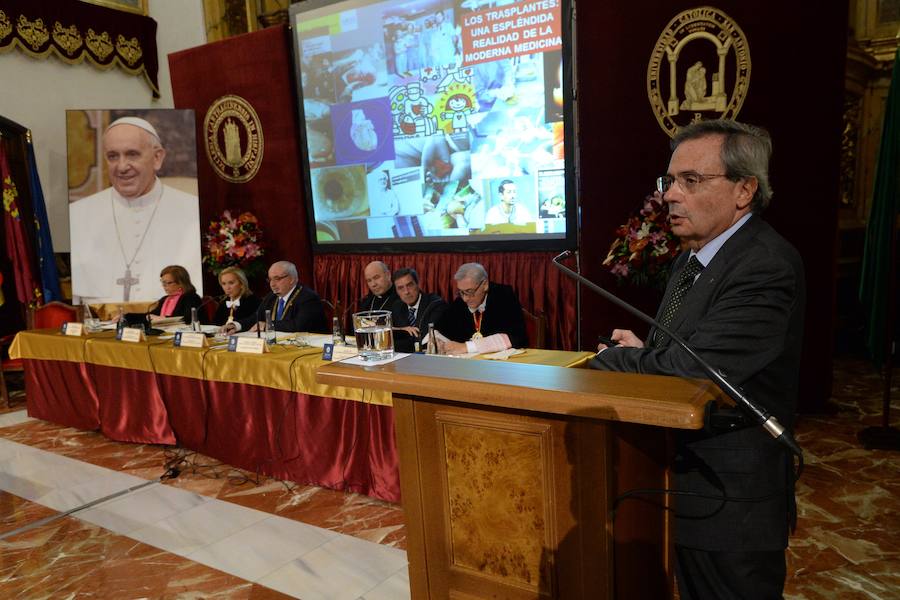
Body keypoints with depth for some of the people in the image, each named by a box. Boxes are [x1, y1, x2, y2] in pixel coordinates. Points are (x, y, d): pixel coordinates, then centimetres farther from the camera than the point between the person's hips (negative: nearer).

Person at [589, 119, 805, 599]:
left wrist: (616, 356, -15)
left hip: (730, 509, -8)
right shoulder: (691, 259, 7)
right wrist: (643, 352, -8)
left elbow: (688, 373, -30)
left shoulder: (765, 269, -23)